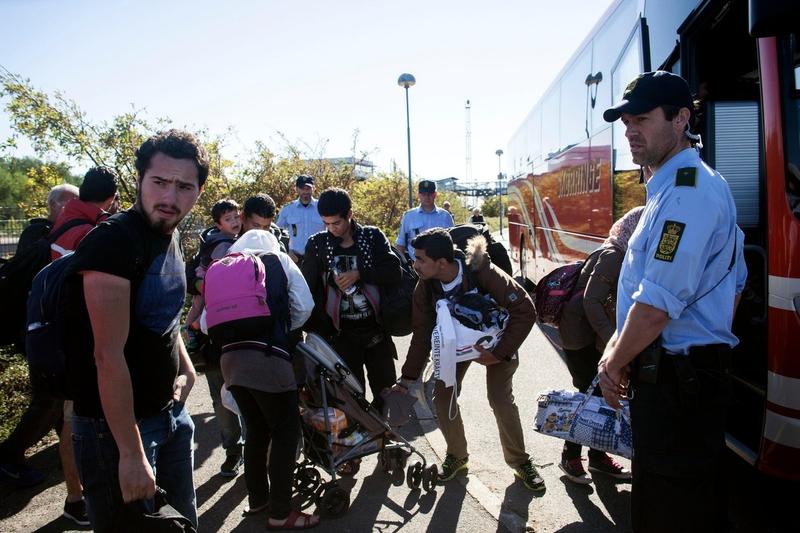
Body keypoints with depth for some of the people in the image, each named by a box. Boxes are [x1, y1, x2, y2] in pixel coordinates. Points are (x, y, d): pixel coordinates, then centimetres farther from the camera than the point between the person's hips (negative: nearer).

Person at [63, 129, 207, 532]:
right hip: (115, 424, -8)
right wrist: (131, 453, -24)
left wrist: (185, 368, 6)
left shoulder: (170, 235, 4)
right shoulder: (112, 241, -22)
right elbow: (109, 356, -25)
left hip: (172, 411, 8)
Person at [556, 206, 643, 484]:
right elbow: (591, 300, -23)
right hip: (580, 335, -8)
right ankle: (570, 457, 13)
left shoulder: (623, 256, 7)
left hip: (597, 335, 8)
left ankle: (598, 455, 25)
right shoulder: (613, 255, -18)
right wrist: (613, 340, -25)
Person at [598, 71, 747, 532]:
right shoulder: (705, 183, 14)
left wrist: (614, 364, -9)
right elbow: (734, 282, 21)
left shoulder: (683, 191, -20)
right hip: (701, 373, 10)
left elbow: (657, 305, -24)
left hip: (675, 383, -10)